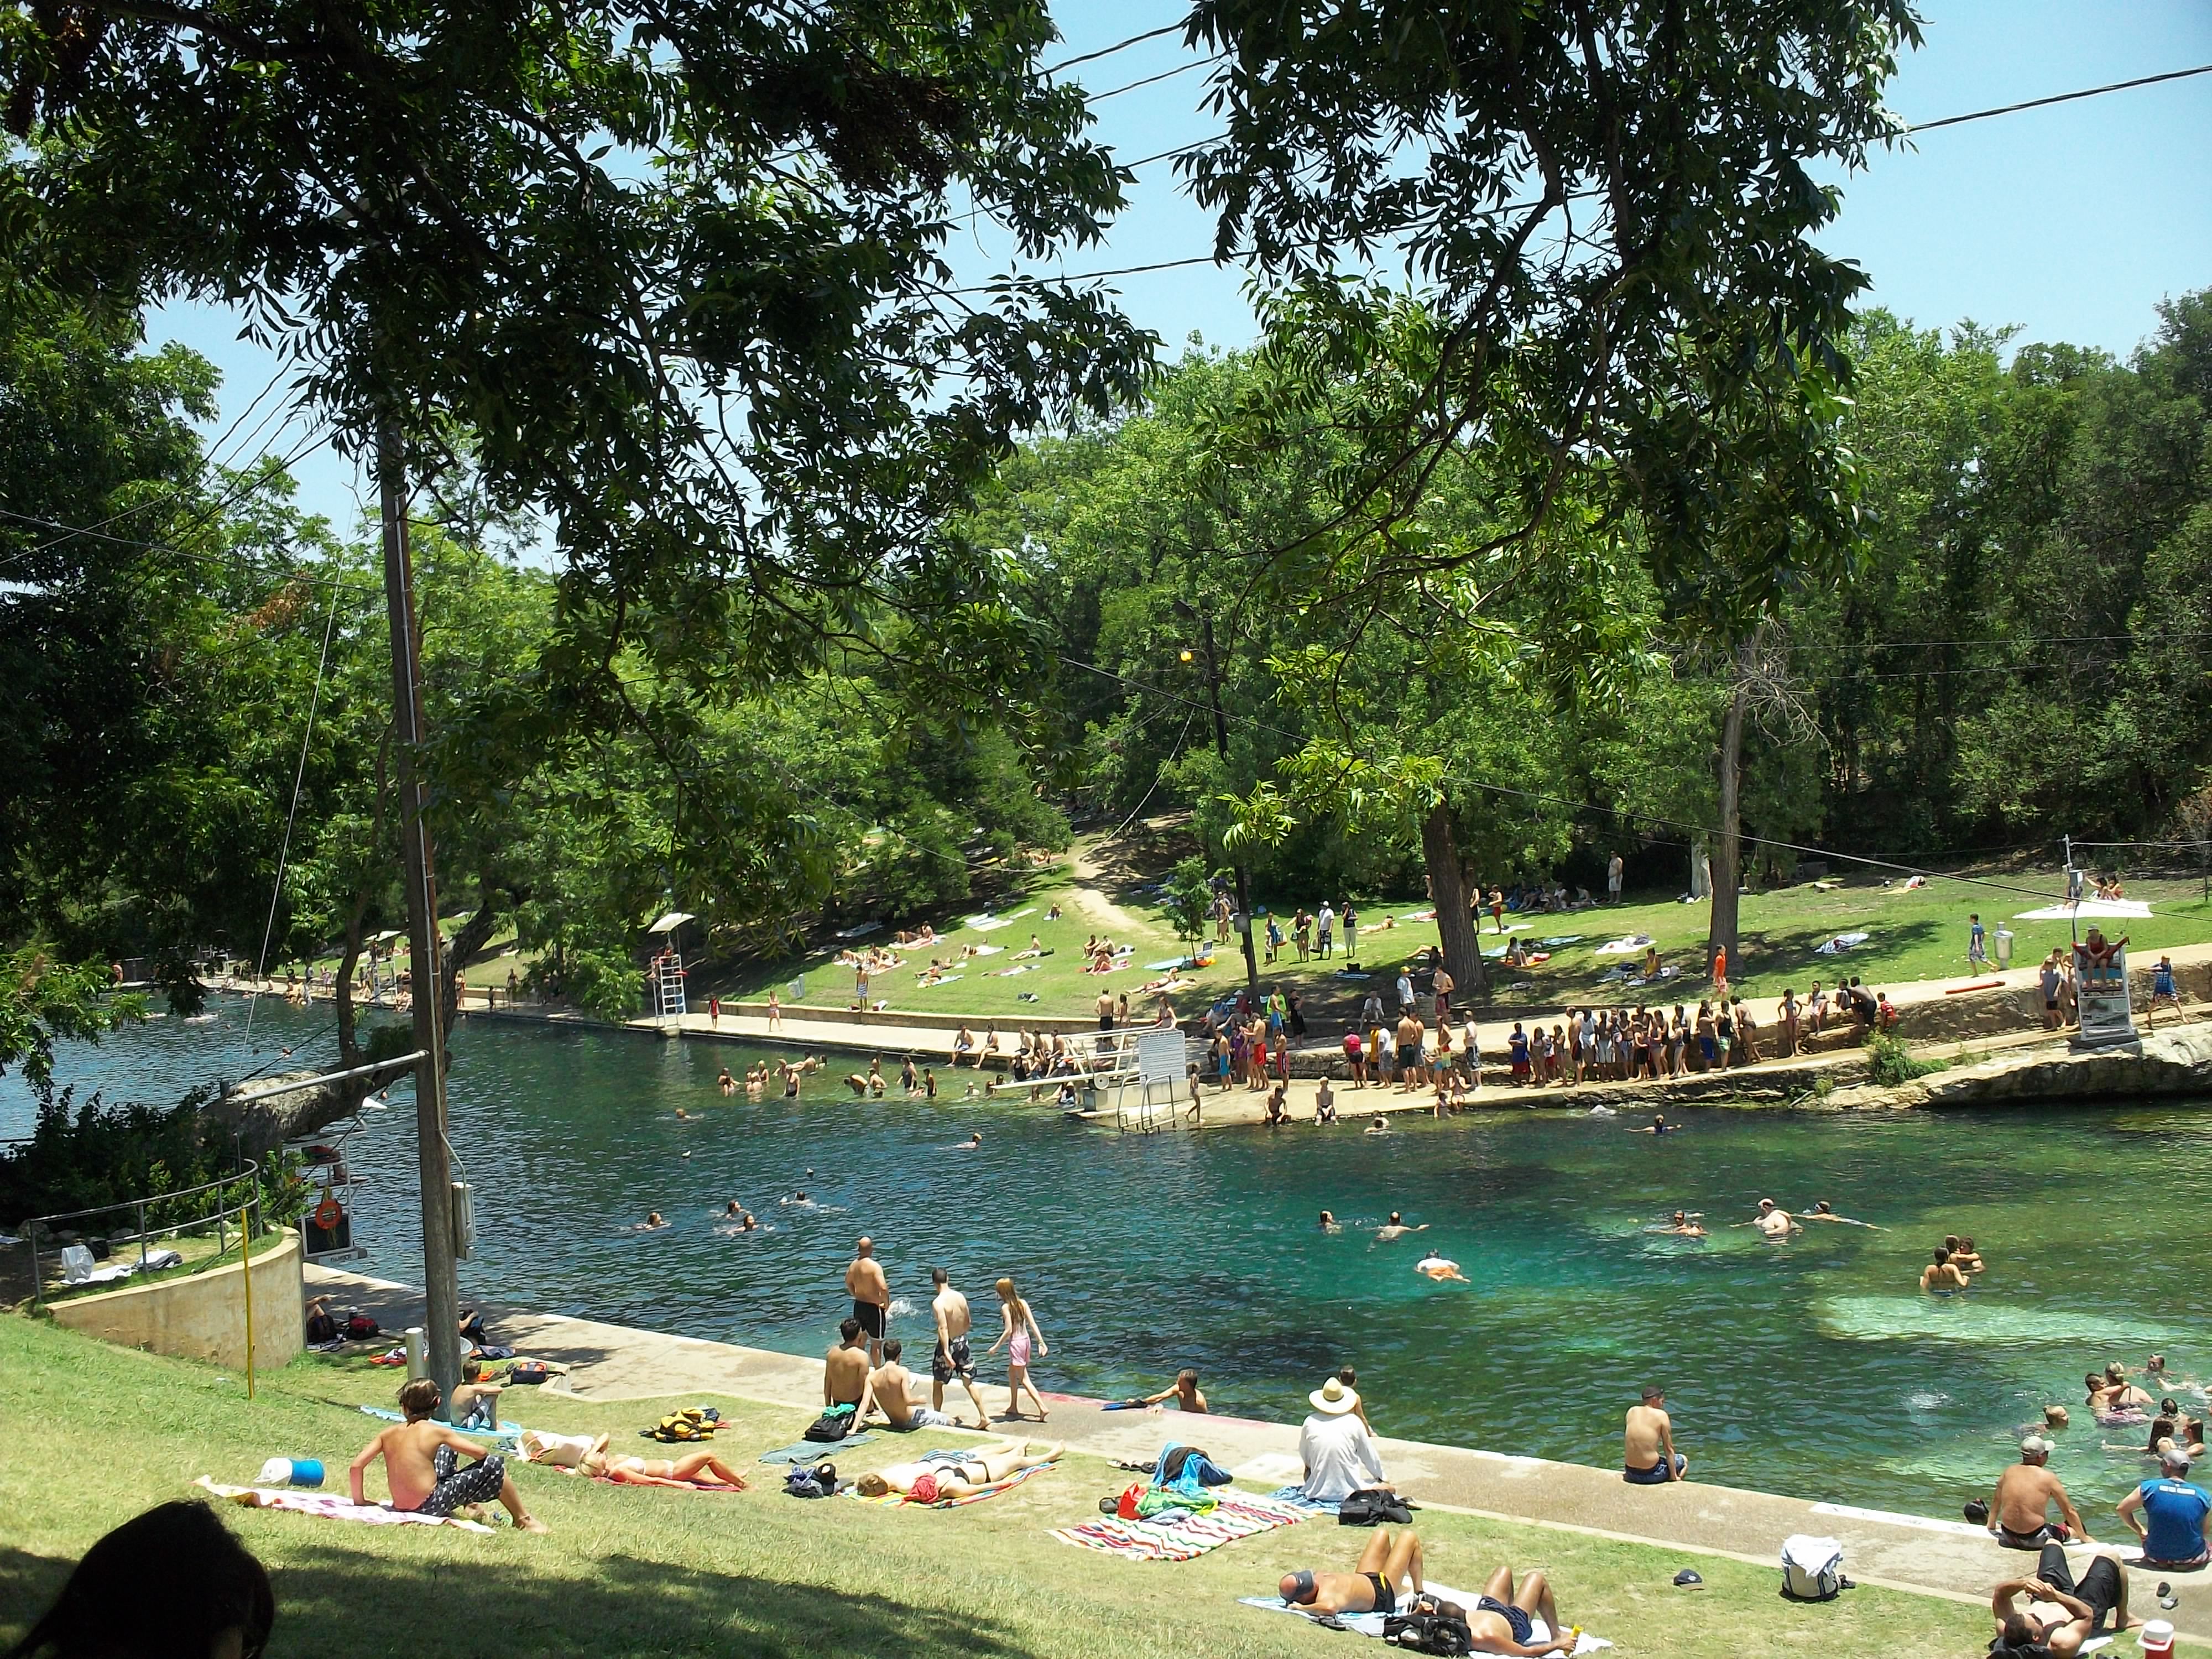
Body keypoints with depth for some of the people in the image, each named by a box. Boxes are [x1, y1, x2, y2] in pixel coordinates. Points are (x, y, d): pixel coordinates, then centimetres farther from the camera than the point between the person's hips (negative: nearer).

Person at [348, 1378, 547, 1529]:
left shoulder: (388, 1434, 2)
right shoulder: (436, 1431, -10)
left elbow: (355, 1466, -2)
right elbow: (480, 1453, -9)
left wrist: (359, 1501, 11)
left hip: (400, 1505, 6)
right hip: (430, 1507, -6)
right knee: (495, 1465, 3)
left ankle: (469, 1505, 37)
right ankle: (524, 1519, 12)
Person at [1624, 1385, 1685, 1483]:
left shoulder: (1632, 1411, 3)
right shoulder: (1661, 1415, -10)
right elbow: (1668, 1449, -7)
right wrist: (1673, 1476, 2)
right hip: (1651, 1474, -5)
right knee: (1684, 1460, 23)